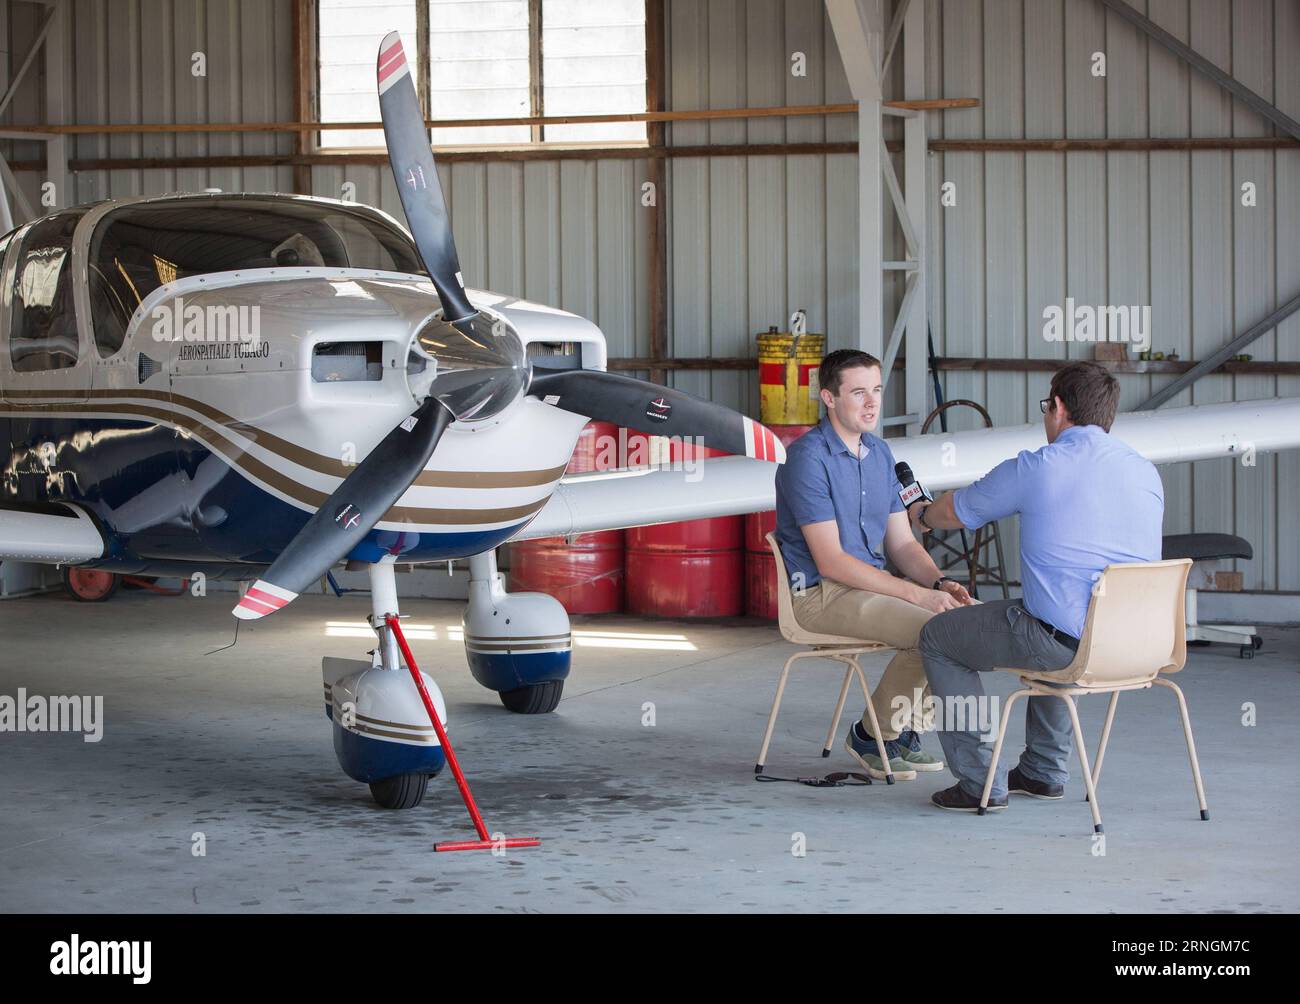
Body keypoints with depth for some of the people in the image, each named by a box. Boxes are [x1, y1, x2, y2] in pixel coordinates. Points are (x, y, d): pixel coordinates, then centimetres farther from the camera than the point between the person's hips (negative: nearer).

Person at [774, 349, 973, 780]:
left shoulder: (879, 453, 12)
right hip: (821, 594, -8)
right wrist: (918, 594, -23)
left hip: (873, 582, 8)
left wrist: (939, 582, -9)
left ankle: (906, 728, 4)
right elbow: (831, 561, -20)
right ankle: (870, 736, -6)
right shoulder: (808, 457, -15)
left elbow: (902, 544, 13)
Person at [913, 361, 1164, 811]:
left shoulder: (1033, 469, -7)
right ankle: (1045, 770, 40)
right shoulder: (1147, 472, 9)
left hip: (1065, 643, -7)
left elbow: (954, 512, 10)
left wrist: (922, 514, 35)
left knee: (937, 638, 15)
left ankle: (980, 782, 11)